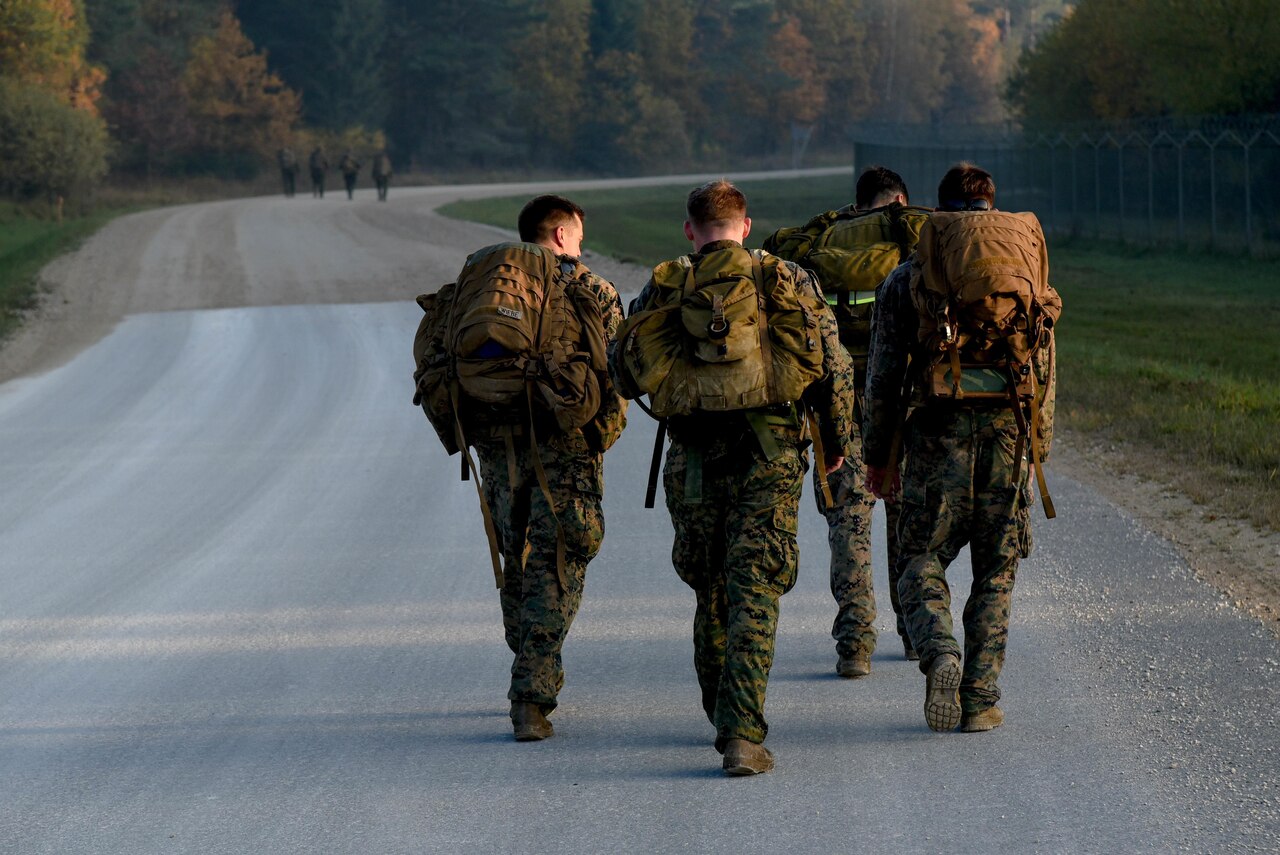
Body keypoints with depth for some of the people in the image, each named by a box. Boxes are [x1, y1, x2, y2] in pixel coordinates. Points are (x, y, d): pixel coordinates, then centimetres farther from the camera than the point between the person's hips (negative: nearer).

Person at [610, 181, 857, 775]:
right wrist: (836, 440, 16)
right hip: (769, 458, -1)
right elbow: (832, 366, 1)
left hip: (693, 460, 2)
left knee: (712, 594, 18)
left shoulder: (662, 290, 4)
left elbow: (623, 374, 10)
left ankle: (725, 720, 29)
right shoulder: (786, 281, 2)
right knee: (754, 597, -4)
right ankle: (743, 734, -15)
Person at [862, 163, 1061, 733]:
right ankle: (981, 700, 5)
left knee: (922, 558, 8)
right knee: (996, 568, 10)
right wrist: (1038, 451, 19)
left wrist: (878, 455, 11)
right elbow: (1045, 369, 12)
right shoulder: (1027, 268, 13)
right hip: (1010, 425, 2)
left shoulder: (908, 277, 7)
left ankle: (939, 653, -20)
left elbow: (884, 372, 4)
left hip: (938, 427, -1)